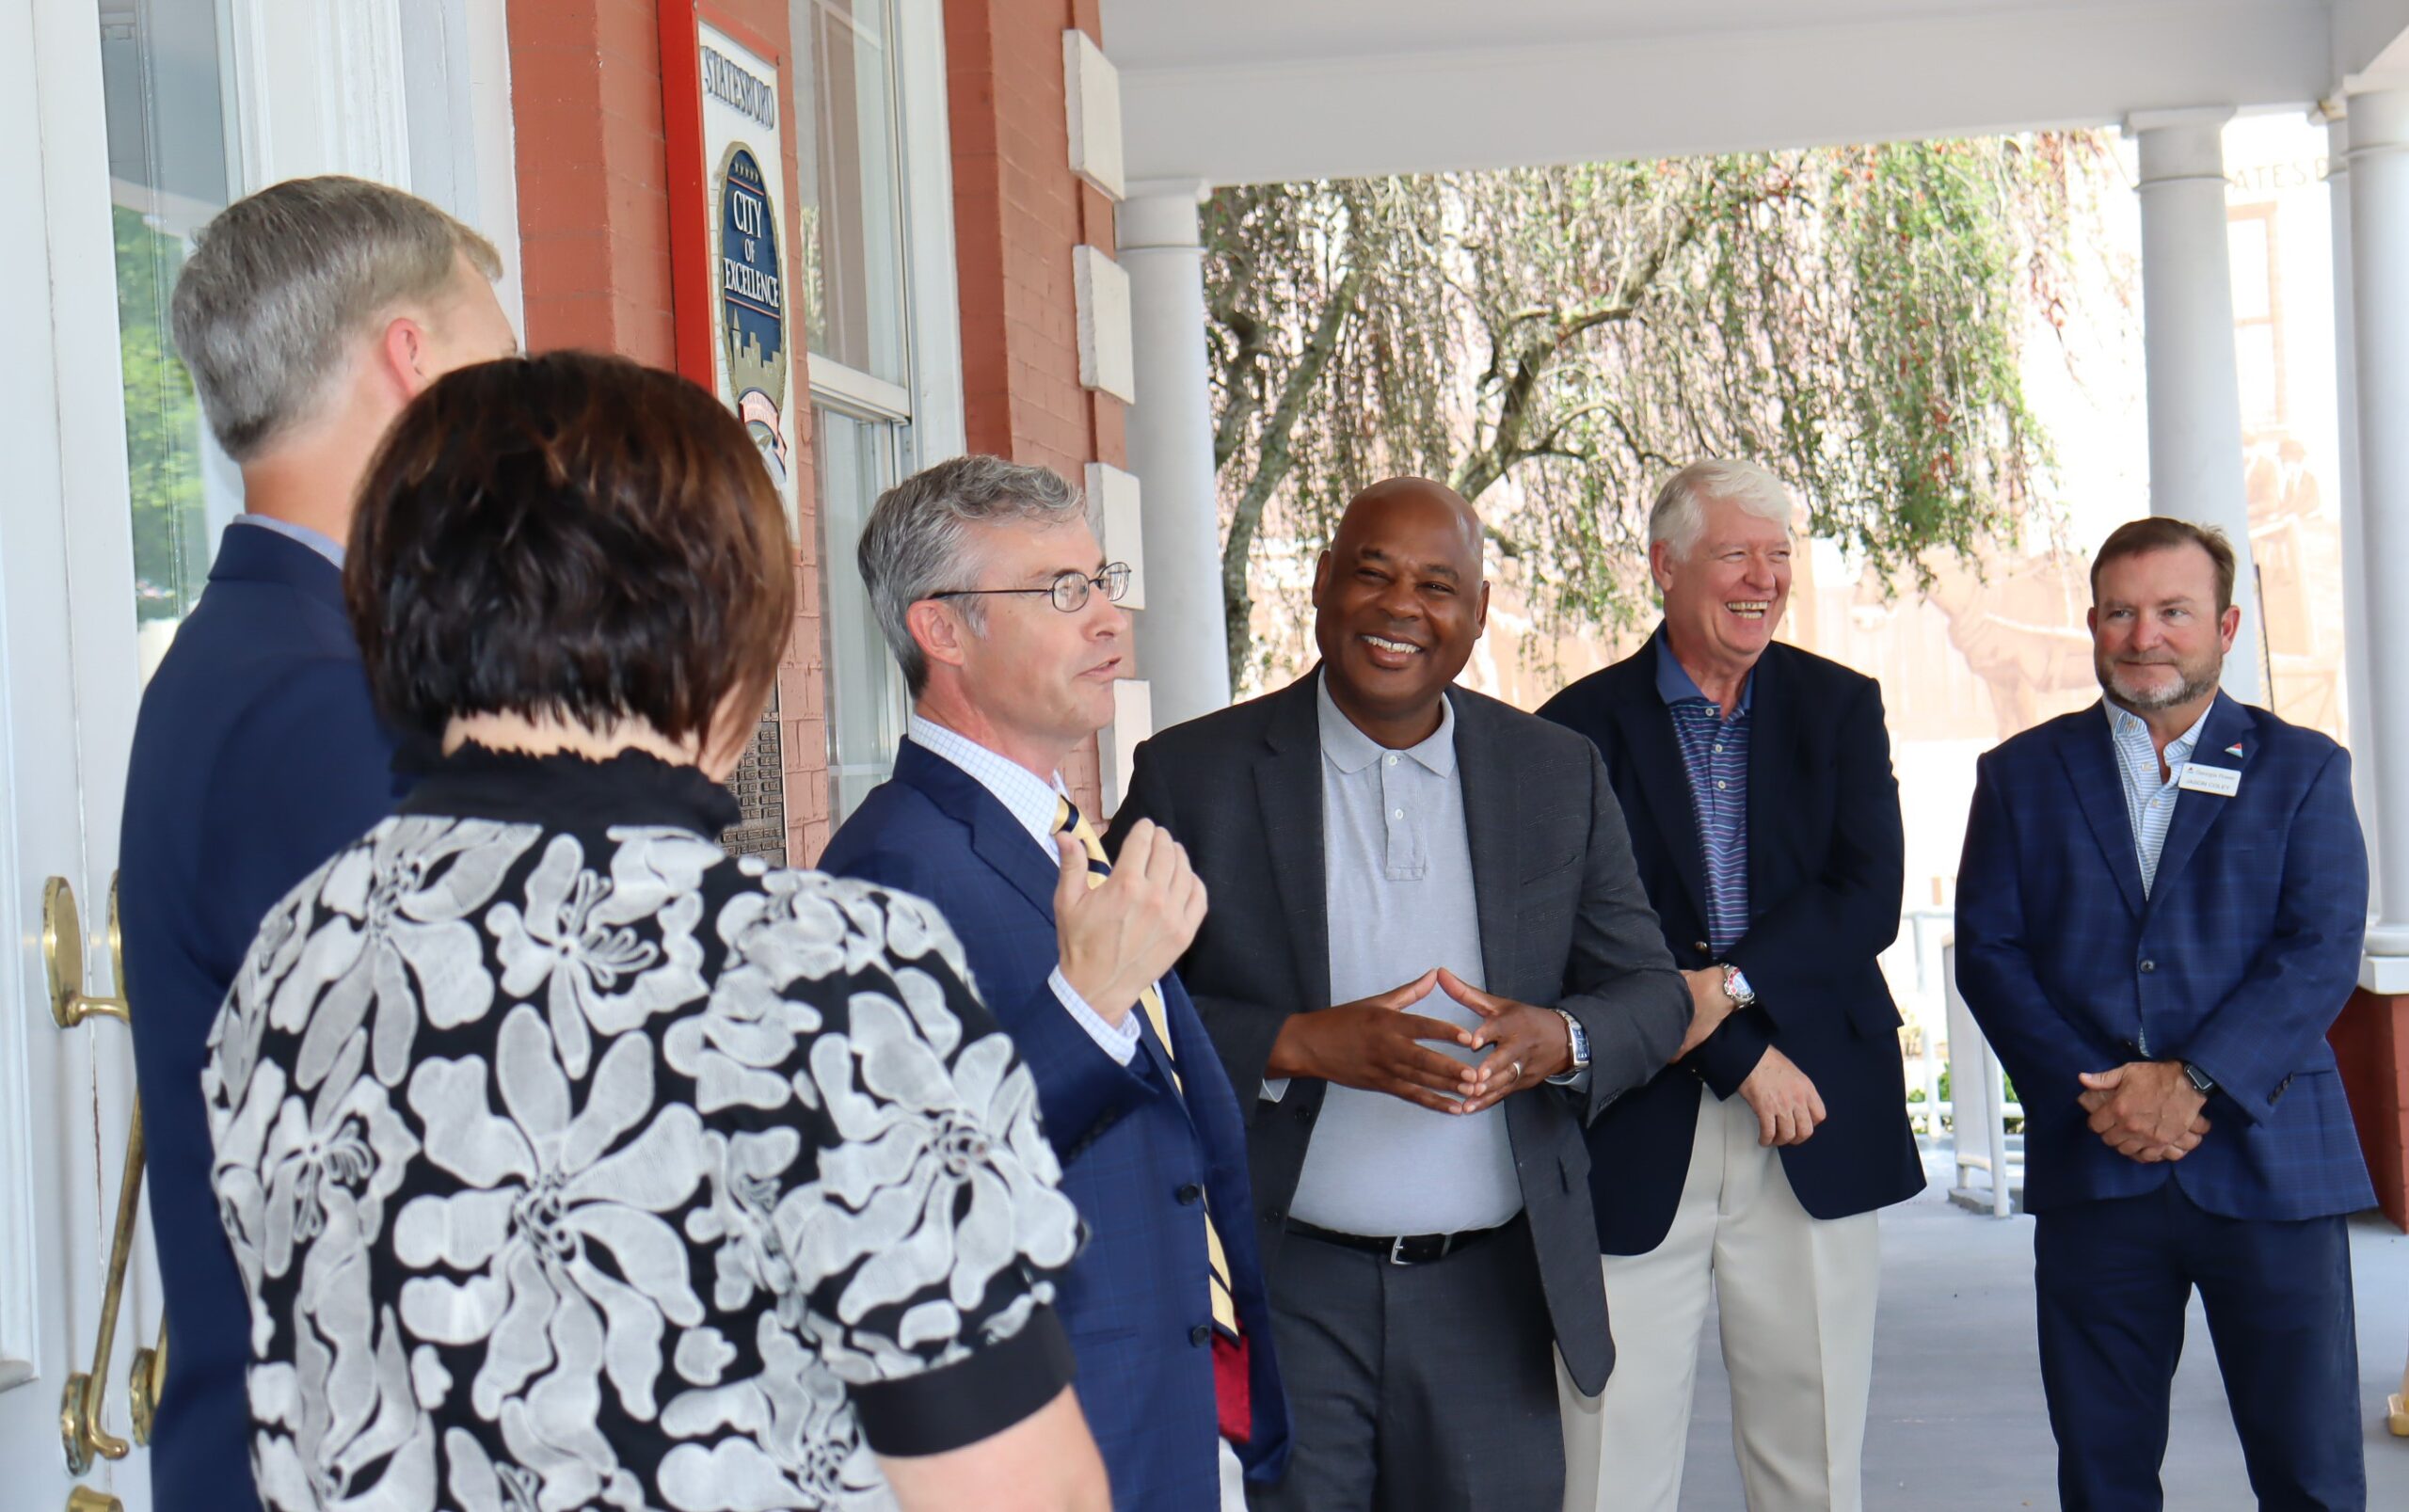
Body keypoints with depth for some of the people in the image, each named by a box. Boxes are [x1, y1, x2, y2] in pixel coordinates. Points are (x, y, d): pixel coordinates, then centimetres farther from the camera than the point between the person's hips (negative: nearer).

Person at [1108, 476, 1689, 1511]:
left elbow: (1652, 991, 10)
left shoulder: (1560, 775, 9)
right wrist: (1297, 1045, -19)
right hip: (1277, 1297, -2)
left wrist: (1563, 1039, -12)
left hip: (1491, 1304, 3)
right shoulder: (1192, 775, 0)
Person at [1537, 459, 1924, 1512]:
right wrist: (1745, 1057, -10)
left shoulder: (1841, 707, 10)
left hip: (1814, 1133, 2)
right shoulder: (1582, 727, 2)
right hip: (1640, 1132, -2)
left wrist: (1729, 986, -14)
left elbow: (1870, 898, -1)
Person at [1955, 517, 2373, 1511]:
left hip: (2269, 1162, -1)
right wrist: (2092, 1093, -11)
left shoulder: (2302, 770, 7)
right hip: (2091, 1173, 1)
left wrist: (2196, 1082, -16)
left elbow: (2322, 952, -4)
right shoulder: (2021, 776, 11)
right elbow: (1988, 951, 3)